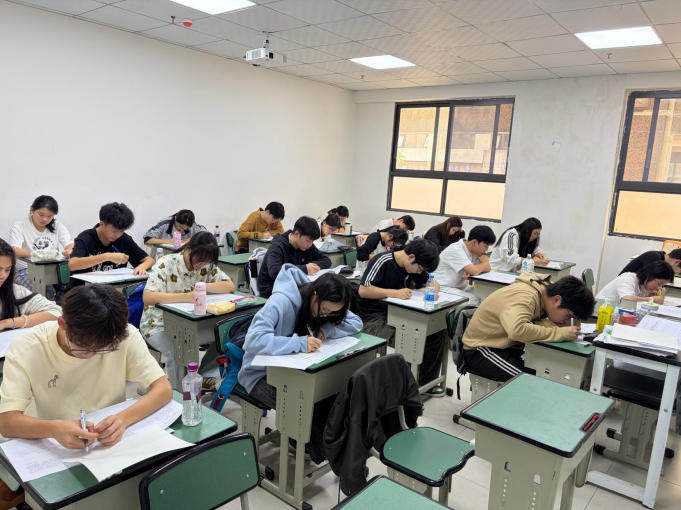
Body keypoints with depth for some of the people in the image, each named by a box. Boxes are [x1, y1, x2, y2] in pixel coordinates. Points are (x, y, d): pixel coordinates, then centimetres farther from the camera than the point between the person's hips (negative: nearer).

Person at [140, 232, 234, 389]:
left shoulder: (207, 266, -1)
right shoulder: (166, 264, -16)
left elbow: (230, 286, -9)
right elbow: (147, 297, -29)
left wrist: (204, 287, -24)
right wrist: (185, 296, -39)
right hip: (159, 324, -4)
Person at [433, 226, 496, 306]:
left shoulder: (474, 250, 5)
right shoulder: (455, 250, -22)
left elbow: (488, 268, -2)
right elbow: (474, 271, -29)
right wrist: (484, 263, -7)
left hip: (463, 288, 9)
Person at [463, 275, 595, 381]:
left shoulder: (546, 287, -4)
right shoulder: (525, 297, -29)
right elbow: (517, 329, -46)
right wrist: (561, 333, -36)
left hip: (509, 346, 9)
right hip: (481, 348, -8)